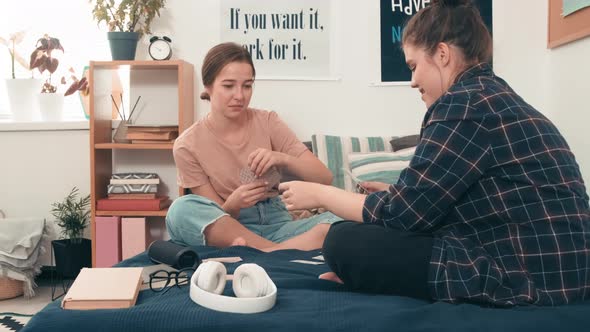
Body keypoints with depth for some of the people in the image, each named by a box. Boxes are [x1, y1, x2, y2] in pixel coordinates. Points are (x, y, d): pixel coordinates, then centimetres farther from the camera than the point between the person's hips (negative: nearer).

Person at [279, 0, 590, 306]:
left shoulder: (465, 102, -16)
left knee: (344, 242, -12)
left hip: (524, 280, -10)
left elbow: (403, 213, -13)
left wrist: (319, 194, -1)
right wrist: (396, 193, 17)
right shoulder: (495, 96, 14)